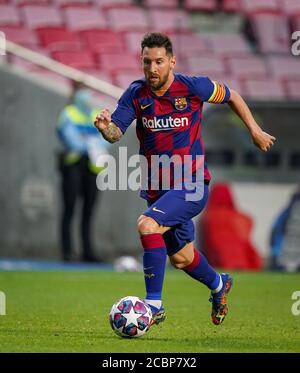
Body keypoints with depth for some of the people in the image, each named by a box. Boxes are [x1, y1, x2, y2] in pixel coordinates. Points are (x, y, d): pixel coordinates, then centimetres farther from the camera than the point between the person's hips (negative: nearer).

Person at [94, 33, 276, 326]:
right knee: (181, 258, 19)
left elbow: (230, 96, 7)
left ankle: (154, 304, -20)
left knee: (147, 225, -29)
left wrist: (255, 131, 10)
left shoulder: (192, 87, -11)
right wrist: (106, 128, -38)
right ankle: (218, 285, 52)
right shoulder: (136, 94, -5)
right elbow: (117, 133, -15)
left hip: (191, 184, -5)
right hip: (156, 188, 5)